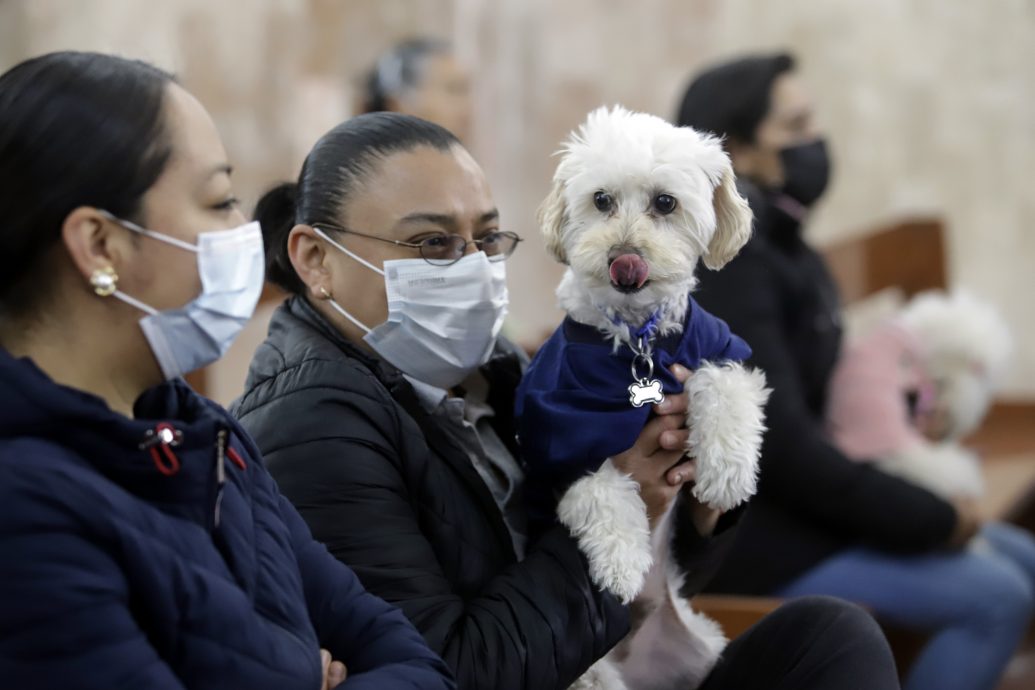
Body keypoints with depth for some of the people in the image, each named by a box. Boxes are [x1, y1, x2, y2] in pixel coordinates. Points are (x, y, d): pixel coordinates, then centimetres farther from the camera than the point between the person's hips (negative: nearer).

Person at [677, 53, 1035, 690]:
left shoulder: (780, 247, 11)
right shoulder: (723, 263, -19)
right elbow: (780, 445, -23)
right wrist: (931, 519, -17)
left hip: (800, 501, 10)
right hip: (747, 536, -10)